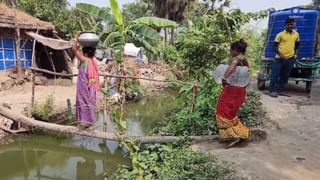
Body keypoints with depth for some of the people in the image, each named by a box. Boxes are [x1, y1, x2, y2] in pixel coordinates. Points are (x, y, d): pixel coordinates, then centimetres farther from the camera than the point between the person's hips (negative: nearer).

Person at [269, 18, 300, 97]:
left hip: (290, 58, 5)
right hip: (279, 58, -5)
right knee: (275, 74, -8)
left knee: (285, 76, 10)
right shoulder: (280, 34, -5)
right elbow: (274, 46, -6)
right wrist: (280, 54, -16)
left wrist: (295, 53, 14)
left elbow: (297, 44, 26)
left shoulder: (296, 34, 10)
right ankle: (272, 91, -3)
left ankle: (281, 90, 20)